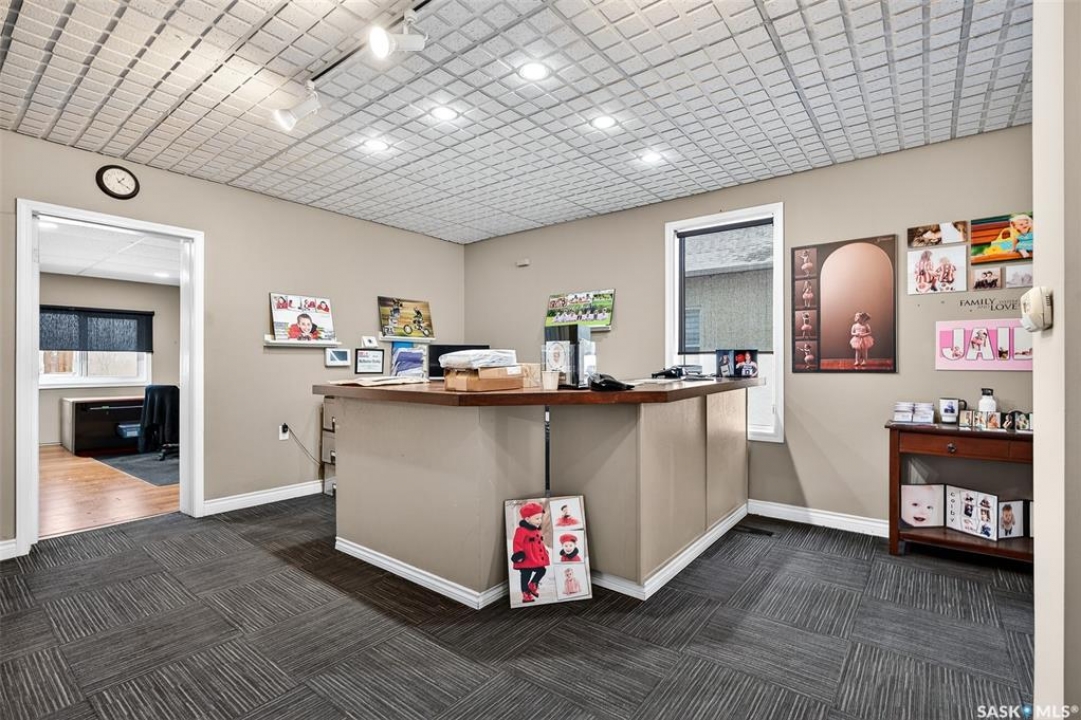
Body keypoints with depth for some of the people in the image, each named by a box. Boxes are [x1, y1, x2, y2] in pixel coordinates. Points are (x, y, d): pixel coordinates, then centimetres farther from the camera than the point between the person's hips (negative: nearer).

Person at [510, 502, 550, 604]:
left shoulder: (537, 530, 10)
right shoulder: (521, 530, -19)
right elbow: (517, 543, -20)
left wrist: (545, 551, 26)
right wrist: (519, 554, -26)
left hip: (537, 559, 8)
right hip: (526, 560, -8)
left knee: (542, 570, 8)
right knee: (526, 576, 3)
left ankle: (532, 586, 25)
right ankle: (526, 595, 16)